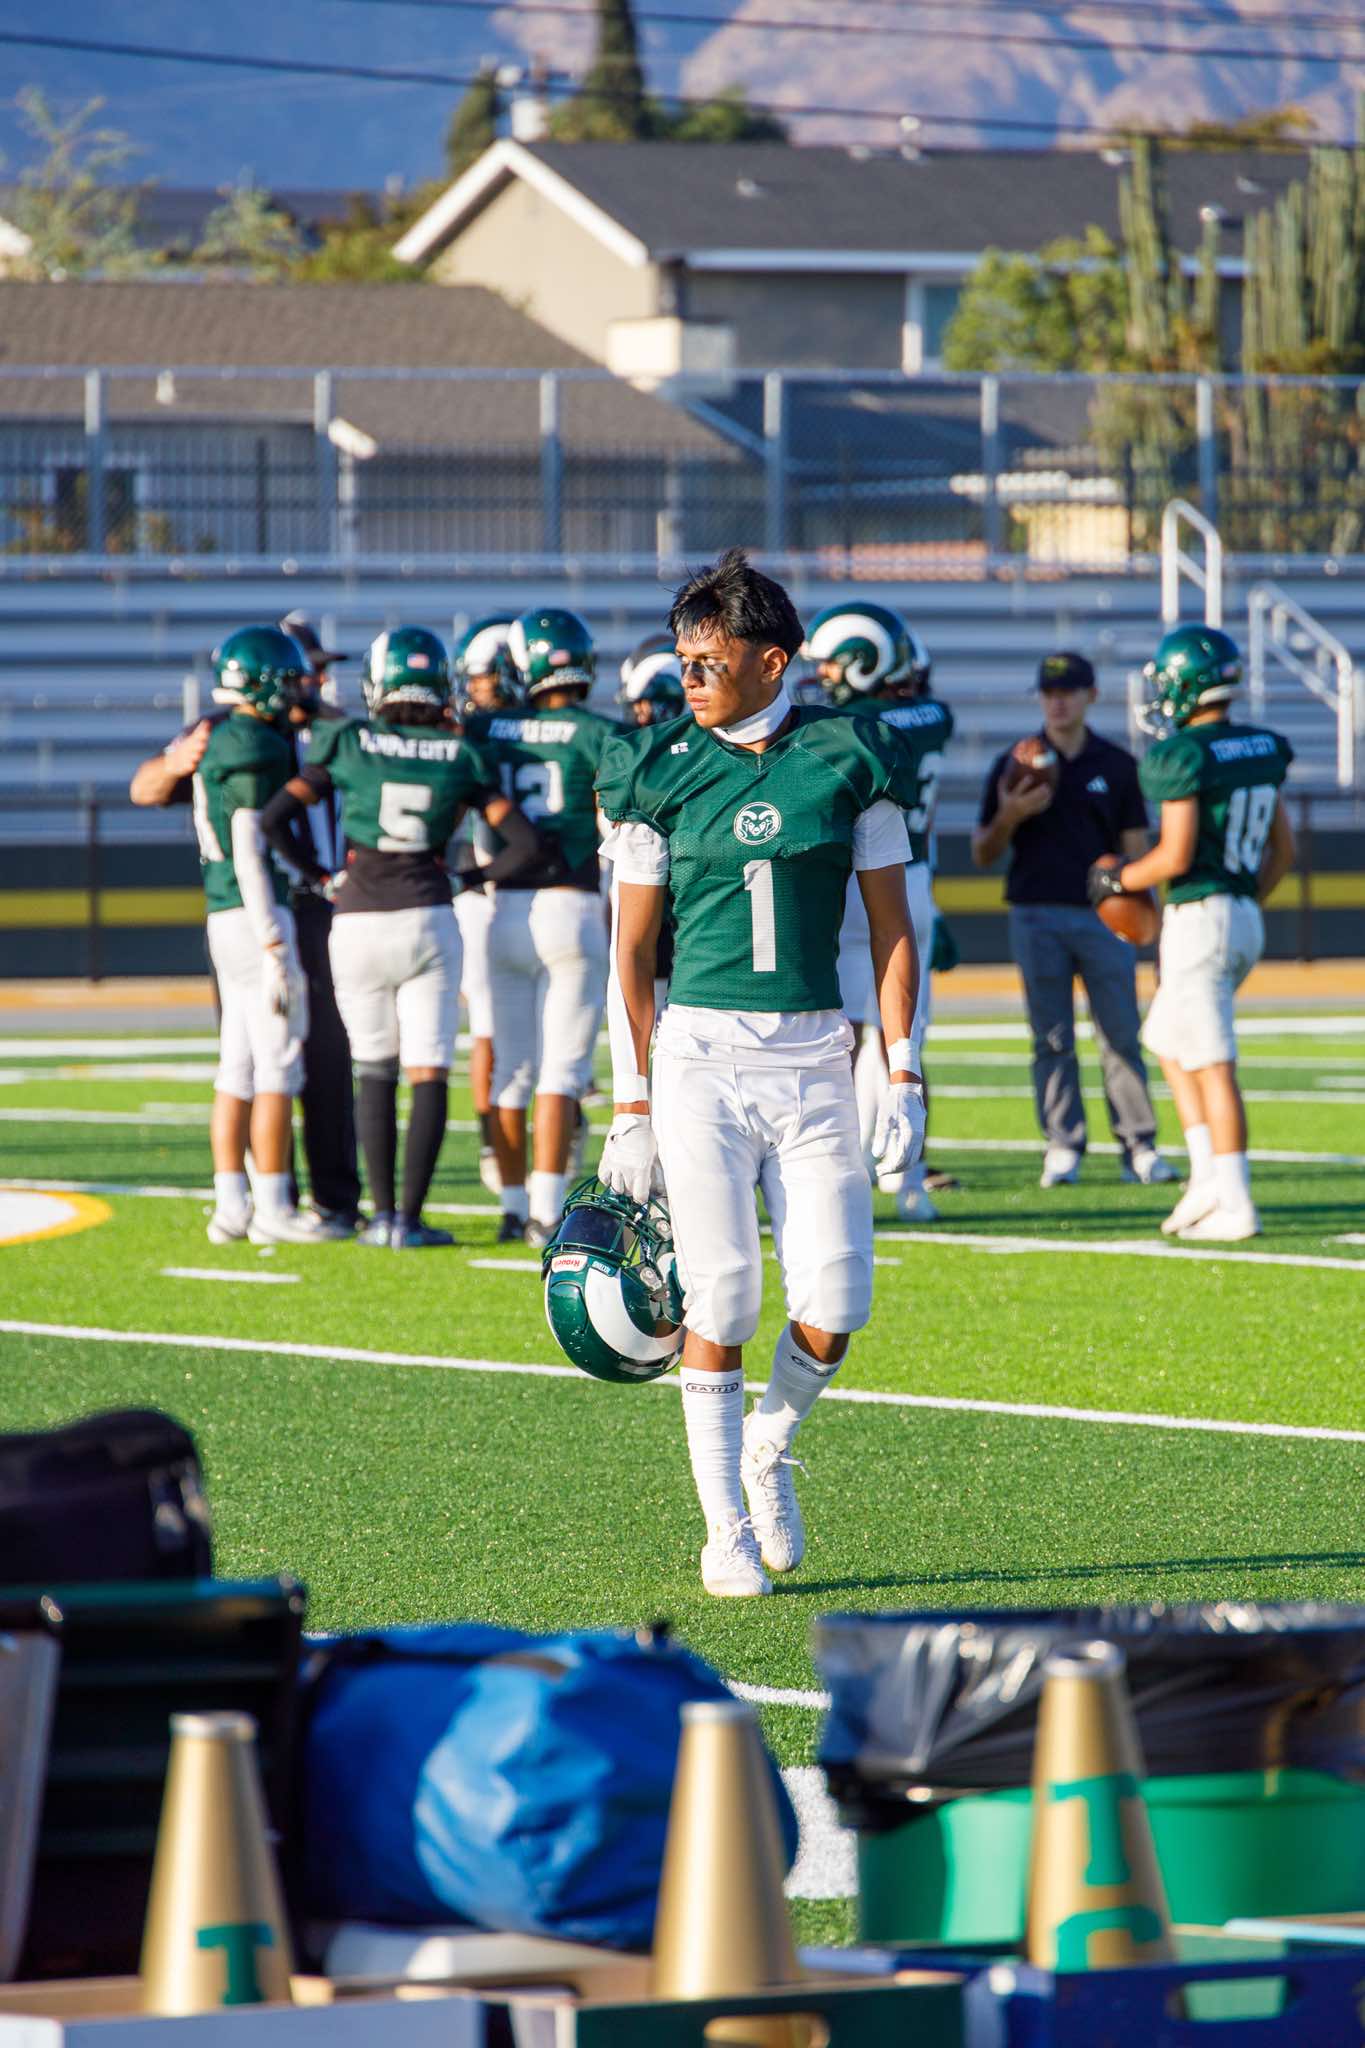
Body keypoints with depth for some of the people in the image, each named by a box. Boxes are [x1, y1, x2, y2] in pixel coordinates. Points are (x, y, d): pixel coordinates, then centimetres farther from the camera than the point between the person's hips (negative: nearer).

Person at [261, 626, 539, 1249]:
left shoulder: (346, 743, 0)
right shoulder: (460, 757, 2)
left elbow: (274, 819, -2)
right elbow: (524, 841, 0)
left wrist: (318, 875, 12)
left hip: (357, 924, 1)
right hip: (428, 919, -1)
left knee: (375, 1073, 14)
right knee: (429, 1076, 4)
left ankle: (382, 1213, 8)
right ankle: (410, 1220, -2)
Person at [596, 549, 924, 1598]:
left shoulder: (852, 761, 1)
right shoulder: (660, 772, 0)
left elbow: (892, 928, 7)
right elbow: (632, 952, 3)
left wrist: (904, 1076, 0)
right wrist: (633, 1104, -1)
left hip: (813, 1054, 1)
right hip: (699, 1053, -1)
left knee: (834, 1303, -5)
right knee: (720, 1297, -5)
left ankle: (770, 1443, 25)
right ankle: (728, 1529, 6)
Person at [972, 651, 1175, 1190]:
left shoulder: (1117, 766, 8)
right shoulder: (1014, 766, 6)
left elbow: (1134, 847, 10)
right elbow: (983, 854, 7)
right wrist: (1009, 817, -13)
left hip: (1103, 917, 0)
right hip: (1037, 918, 0)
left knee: (1122, 1036, -4)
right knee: (1052, 1039, 0)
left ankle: (1138, 1146, -1)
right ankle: (1063, 1148, 4)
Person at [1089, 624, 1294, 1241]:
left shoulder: (1185, 757, -15)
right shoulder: (1259, 751, 9)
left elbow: (1175, 856, -19)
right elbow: (1283, 849, 15)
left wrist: (1118, 879, -2)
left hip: (1199, 919, -9)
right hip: (1246, 919, 9)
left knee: (1213, 1066, -4)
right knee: (1167, 1041, 22)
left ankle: (1236, 1207, -3)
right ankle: (1209, 1178, 15)